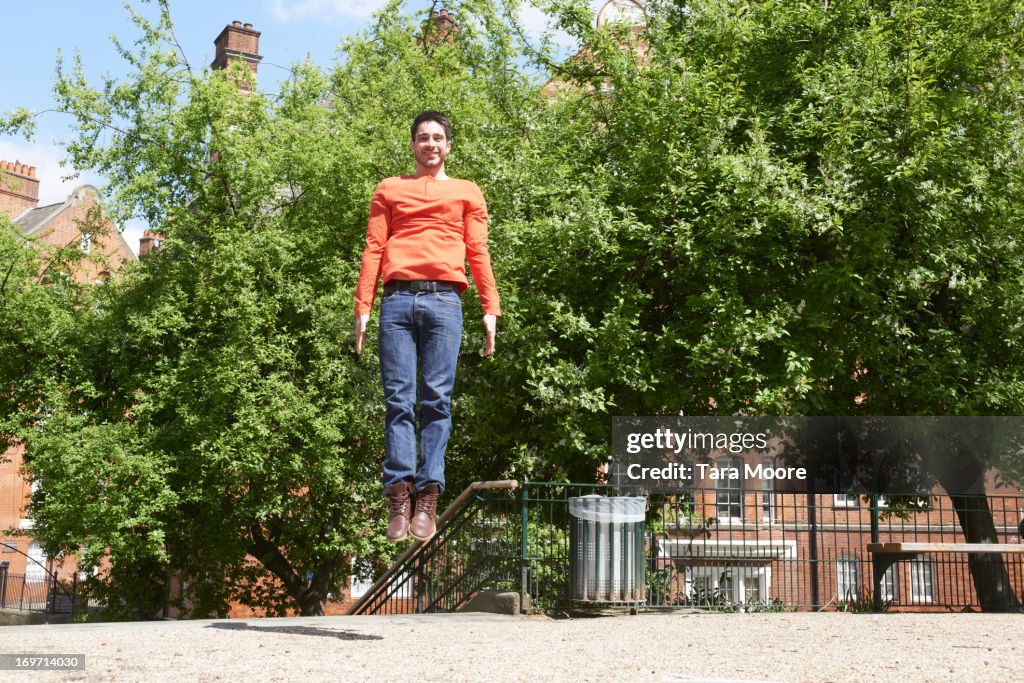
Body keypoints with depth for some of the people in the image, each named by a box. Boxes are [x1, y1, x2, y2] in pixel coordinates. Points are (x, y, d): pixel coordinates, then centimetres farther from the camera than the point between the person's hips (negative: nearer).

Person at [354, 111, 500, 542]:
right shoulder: (389, 190, 22)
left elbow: (478, 252, 14)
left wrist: (490, 309, 2)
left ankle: (427, 498, -9)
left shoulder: (467, 193, 22)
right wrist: (363, 308, 3)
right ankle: (399, 497, -11)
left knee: (437, 400, -8)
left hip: (444, 300, 0)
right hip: (397, 300, 1)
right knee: (398, 399, -7)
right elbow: (373, 249, 14)